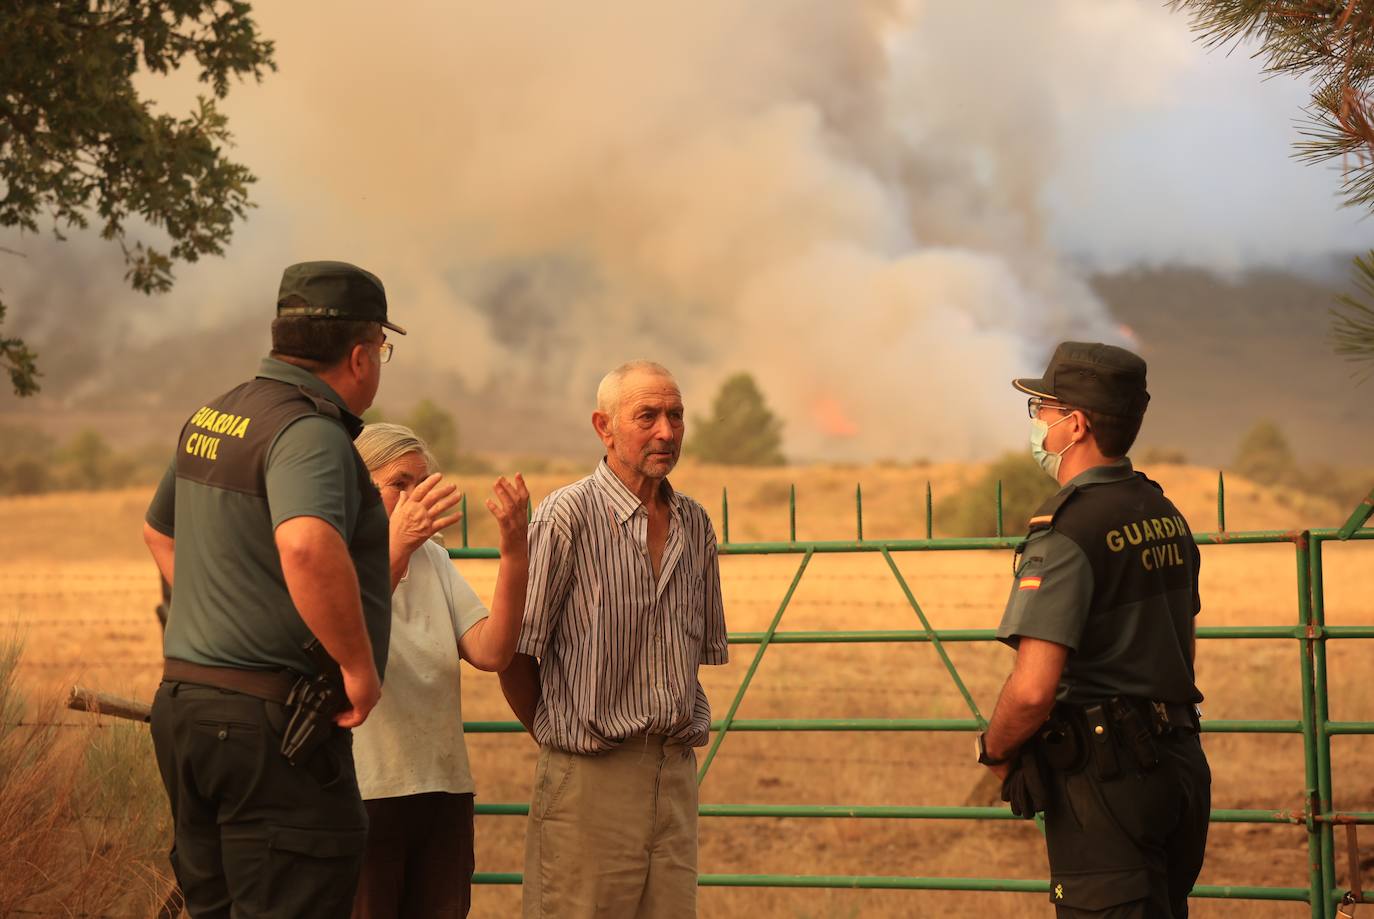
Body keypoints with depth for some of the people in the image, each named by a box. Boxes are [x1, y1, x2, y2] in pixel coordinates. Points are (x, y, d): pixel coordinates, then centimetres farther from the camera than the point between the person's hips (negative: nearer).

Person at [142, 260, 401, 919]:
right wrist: (360, 665, -24)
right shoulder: (311, 432, -16)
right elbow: (307, 547, -36)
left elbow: (160, 530, 31)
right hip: (270, 724, -9)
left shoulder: (211, 419, 13)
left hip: (183, 700, 9)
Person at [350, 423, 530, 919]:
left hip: (444, 790, 6)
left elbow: (491, 652, -2)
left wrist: (513, 551, -14)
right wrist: (397, 545, -40)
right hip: (360, 794, -6)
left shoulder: (434, 561, 13)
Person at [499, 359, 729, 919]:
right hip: (591, 776, -6)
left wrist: (683, 734, 14)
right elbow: (513, 651, -7)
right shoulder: (568, 515, -9)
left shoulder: (694, 524, 12)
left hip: (676, 771, 6)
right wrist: (557, 736, 3)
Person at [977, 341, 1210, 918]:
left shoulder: (1068, 530, -18)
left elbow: (1032, 691, -24)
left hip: (1106, 782, -9)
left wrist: (995, 751, -6)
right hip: (1180, 762, 9)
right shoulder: (1164, 515, 10)